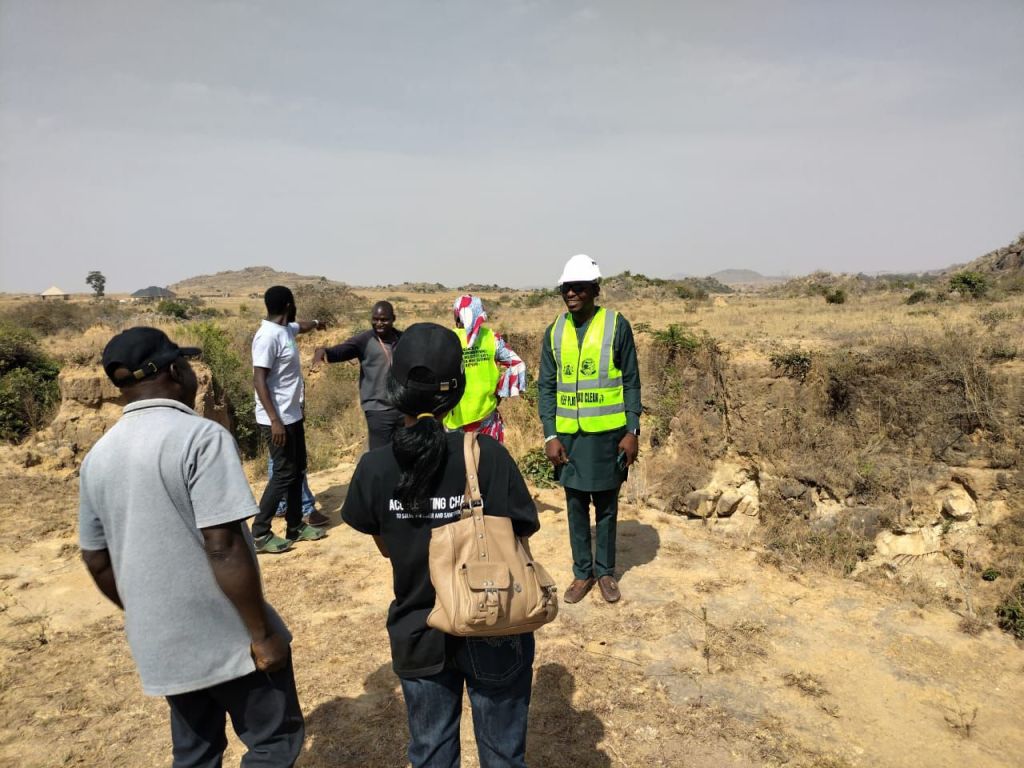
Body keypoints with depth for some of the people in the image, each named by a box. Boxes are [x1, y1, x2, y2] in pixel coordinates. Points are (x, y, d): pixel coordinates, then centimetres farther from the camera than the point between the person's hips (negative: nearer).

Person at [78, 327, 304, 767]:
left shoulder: (98, 456, 3)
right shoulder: (201, 437, -19)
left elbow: (96, 562, 10)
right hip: (227, 637, -7)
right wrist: (262, 633, -15)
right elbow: (223, 548, -24)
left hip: (160, 645, 7)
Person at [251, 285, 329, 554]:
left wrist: (315, 324, 56)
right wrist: (274, 420, -27)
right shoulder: (268, 336, -19)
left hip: (293, 415, 10)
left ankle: (295, 526, 25)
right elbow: (259, 381, -23)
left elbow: (302, 326, 34)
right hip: (278, 419, -10)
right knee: (284, 473, -5)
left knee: (297, 470, 14)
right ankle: (260, 533, 6)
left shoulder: (286, 329, 8)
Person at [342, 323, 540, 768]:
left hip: (419, 635, 2)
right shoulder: (488, 456, -23)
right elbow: (524, 534, -14)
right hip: (492, 632, -2)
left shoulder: (374, 468, -15)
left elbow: (385, 548, 0)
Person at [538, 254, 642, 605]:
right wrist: (550, 435, -4)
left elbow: (631, 382, -3)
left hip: (608, 434, -2)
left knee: (606, 506, 11)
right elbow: (546, 386, 3)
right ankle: (582, 573, 27)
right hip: (568, 436, 3)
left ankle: (606, 571, 28)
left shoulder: (616, 325, -5)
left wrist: (632, 431, -8)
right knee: (576, 507, 12)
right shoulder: (554, 331, 3)